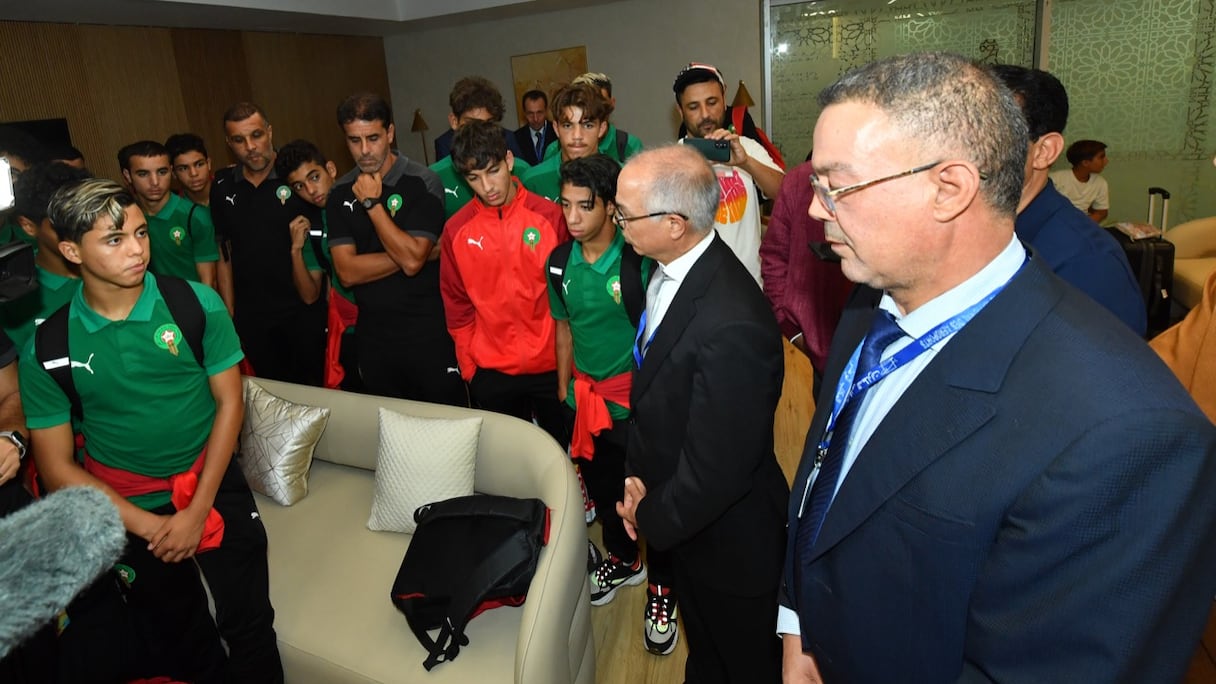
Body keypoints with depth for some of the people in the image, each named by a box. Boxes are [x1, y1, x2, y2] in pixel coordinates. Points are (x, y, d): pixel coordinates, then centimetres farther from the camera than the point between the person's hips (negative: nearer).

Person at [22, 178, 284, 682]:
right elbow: (58, 468, -5)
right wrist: (148, 525, -12)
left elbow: (229, 402, -8)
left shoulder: (197, 304, -13)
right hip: (126, 509, 1)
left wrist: (197, 511, -11)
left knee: (250, 629, 8)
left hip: (215, 486, -1)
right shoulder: (46, 350, -10)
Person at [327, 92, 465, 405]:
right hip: (374, 341, 5)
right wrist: (405, 254, -14)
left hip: (430, 338, -4)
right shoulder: (341, 195, 5)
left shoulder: (422, 182, -9)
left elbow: (412, 259, -19)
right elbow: (347, 271, -5)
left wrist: (372, 203, -14)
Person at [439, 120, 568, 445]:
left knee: (562, 450, 13)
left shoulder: (550, 215, -6)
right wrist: (468, 367, 4)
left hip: (551, 366, -1)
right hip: (490, 373, 2)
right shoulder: (456, 229, -2)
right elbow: (457, 304, 6)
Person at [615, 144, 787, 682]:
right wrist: (636, 473, -4)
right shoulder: (671, 269, -8)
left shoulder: (732, 326, -37)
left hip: (729, 539, -7)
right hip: (683, 518, 8)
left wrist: (651, 517, -13)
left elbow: (713, 472, -30)